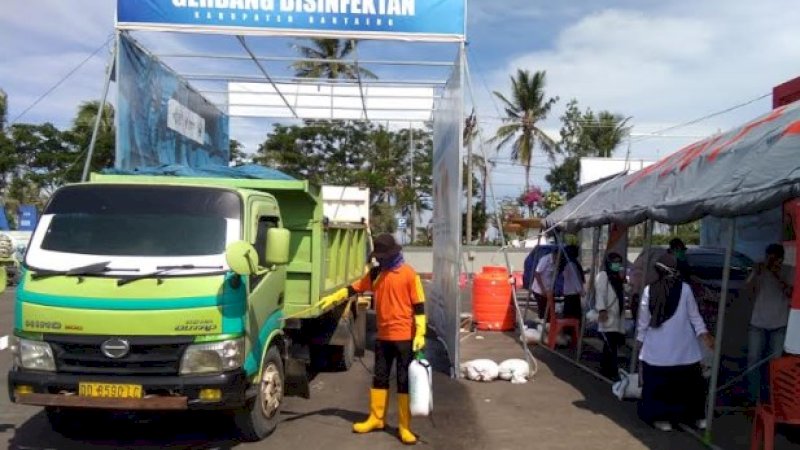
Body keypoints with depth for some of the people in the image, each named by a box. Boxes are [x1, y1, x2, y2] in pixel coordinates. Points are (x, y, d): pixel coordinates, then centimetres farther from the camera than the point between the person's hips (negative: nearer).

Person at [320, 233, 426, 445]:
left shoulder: (409, 274, -10)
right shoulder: (376, 273, 7)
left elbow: (419, 305, -11)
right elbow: (354, 288, 13)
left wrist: (420, 334, -15)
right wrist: (333, 297, 1)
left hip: (404, 337, -6)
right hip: (383, 336, 6)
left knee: (404, 381, 2)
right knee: (379, 378, 15)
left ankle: (404, 426, 9)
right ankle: (376, 418, 28)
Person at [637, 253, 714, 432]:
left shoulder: (649, 290, -8)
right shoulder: (684, 288, -7)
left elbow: (643, 319, -2)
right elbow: (694, 315, -3)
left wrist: (640, 338, 9)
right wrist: (704, 334, 7)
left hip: (657, 347, -1)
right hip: (683, 347, 1)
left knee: (658, 383, 8)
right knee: (690, 382, 15)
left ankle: (662, 418, 11)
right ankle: (697, 417, 24)